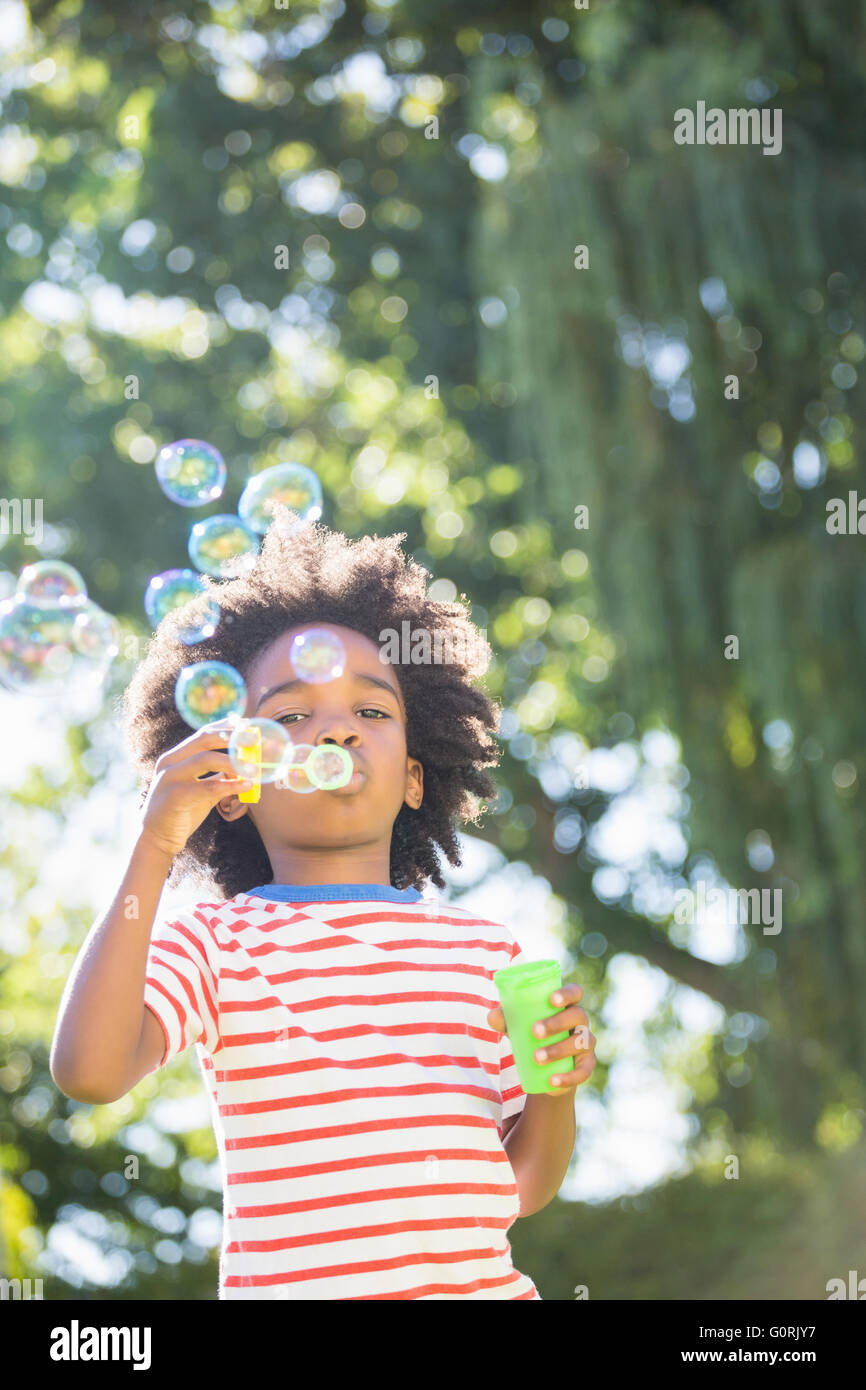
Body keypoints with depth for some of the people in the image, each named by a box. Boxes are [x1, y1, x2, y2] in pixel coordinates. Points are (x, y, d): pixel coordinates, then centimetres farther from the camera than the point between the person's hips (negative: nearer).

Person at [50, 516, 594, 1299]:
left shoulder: (483, 948, 10)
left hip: (483, 1282, 3)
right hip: (293, 1283, -3)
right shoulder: (216, 945, 1)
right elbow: (89, 1072, -19)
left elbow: (523, 1188, 14)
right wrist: (153, 850, -16)